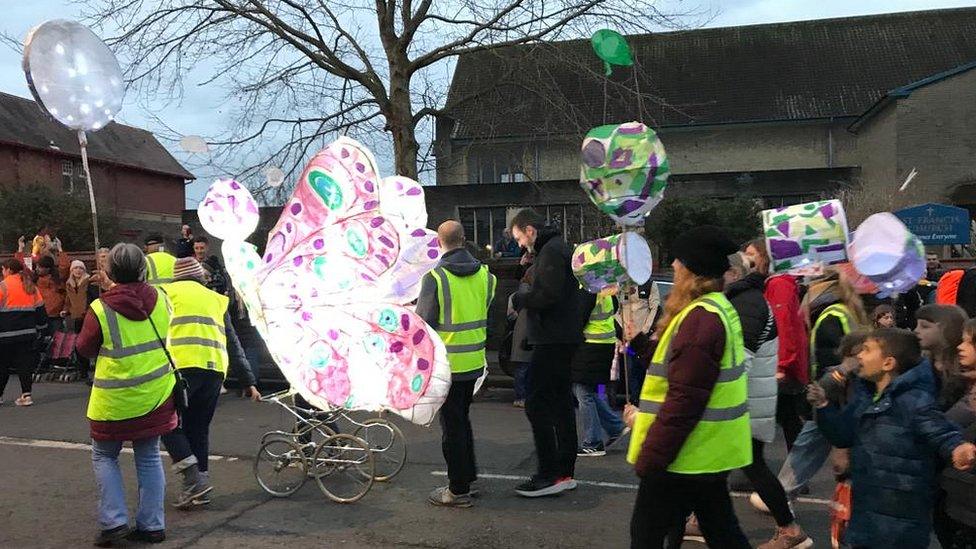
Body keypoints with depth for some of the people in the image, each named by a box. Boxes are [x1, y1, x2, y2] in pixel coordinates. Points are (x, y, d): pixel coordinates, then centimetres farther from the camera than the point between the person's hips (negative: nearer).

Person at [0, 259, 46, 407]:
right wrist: (40, 329, 20)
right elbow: (40, 309, 12)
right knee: (25, 362, 7)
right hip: (28, 332, 4)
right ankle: (26, 394, 4)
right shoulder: (30, 286, 9)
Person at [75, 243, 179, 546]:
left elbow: (84, 348, -2)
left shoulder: (100, 309, -17)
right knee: (149, 458, 13)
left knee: (104, 456, 16)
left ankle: (114, 521, 8)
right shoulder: (161, 300, -7)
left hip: (114, 400, -3)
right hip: (155, 396, 3)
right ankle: (152, 525, 17)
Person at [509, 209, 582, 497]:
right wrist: (525, 296, 8)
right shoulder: (559, 247, 20)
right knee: (561, 403, 13)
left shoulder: (551, 251, -13)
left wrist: (519, 298, -8)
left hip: (552, 340, -11)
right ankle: (565, 472, 20)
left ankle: (550, 474, -5)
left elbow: (548, 295, -24)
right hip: (563, 339, 11)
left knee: (536, 404, -8)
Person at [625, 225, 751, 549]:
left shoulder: (700, 317, -22)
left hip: (686, 455, -10)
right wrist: (646, 416, 15)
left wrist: (650, 458, -20)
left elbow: (685, 399, -26)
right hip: (710, 451, 10)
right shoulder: (720, 308, 10)